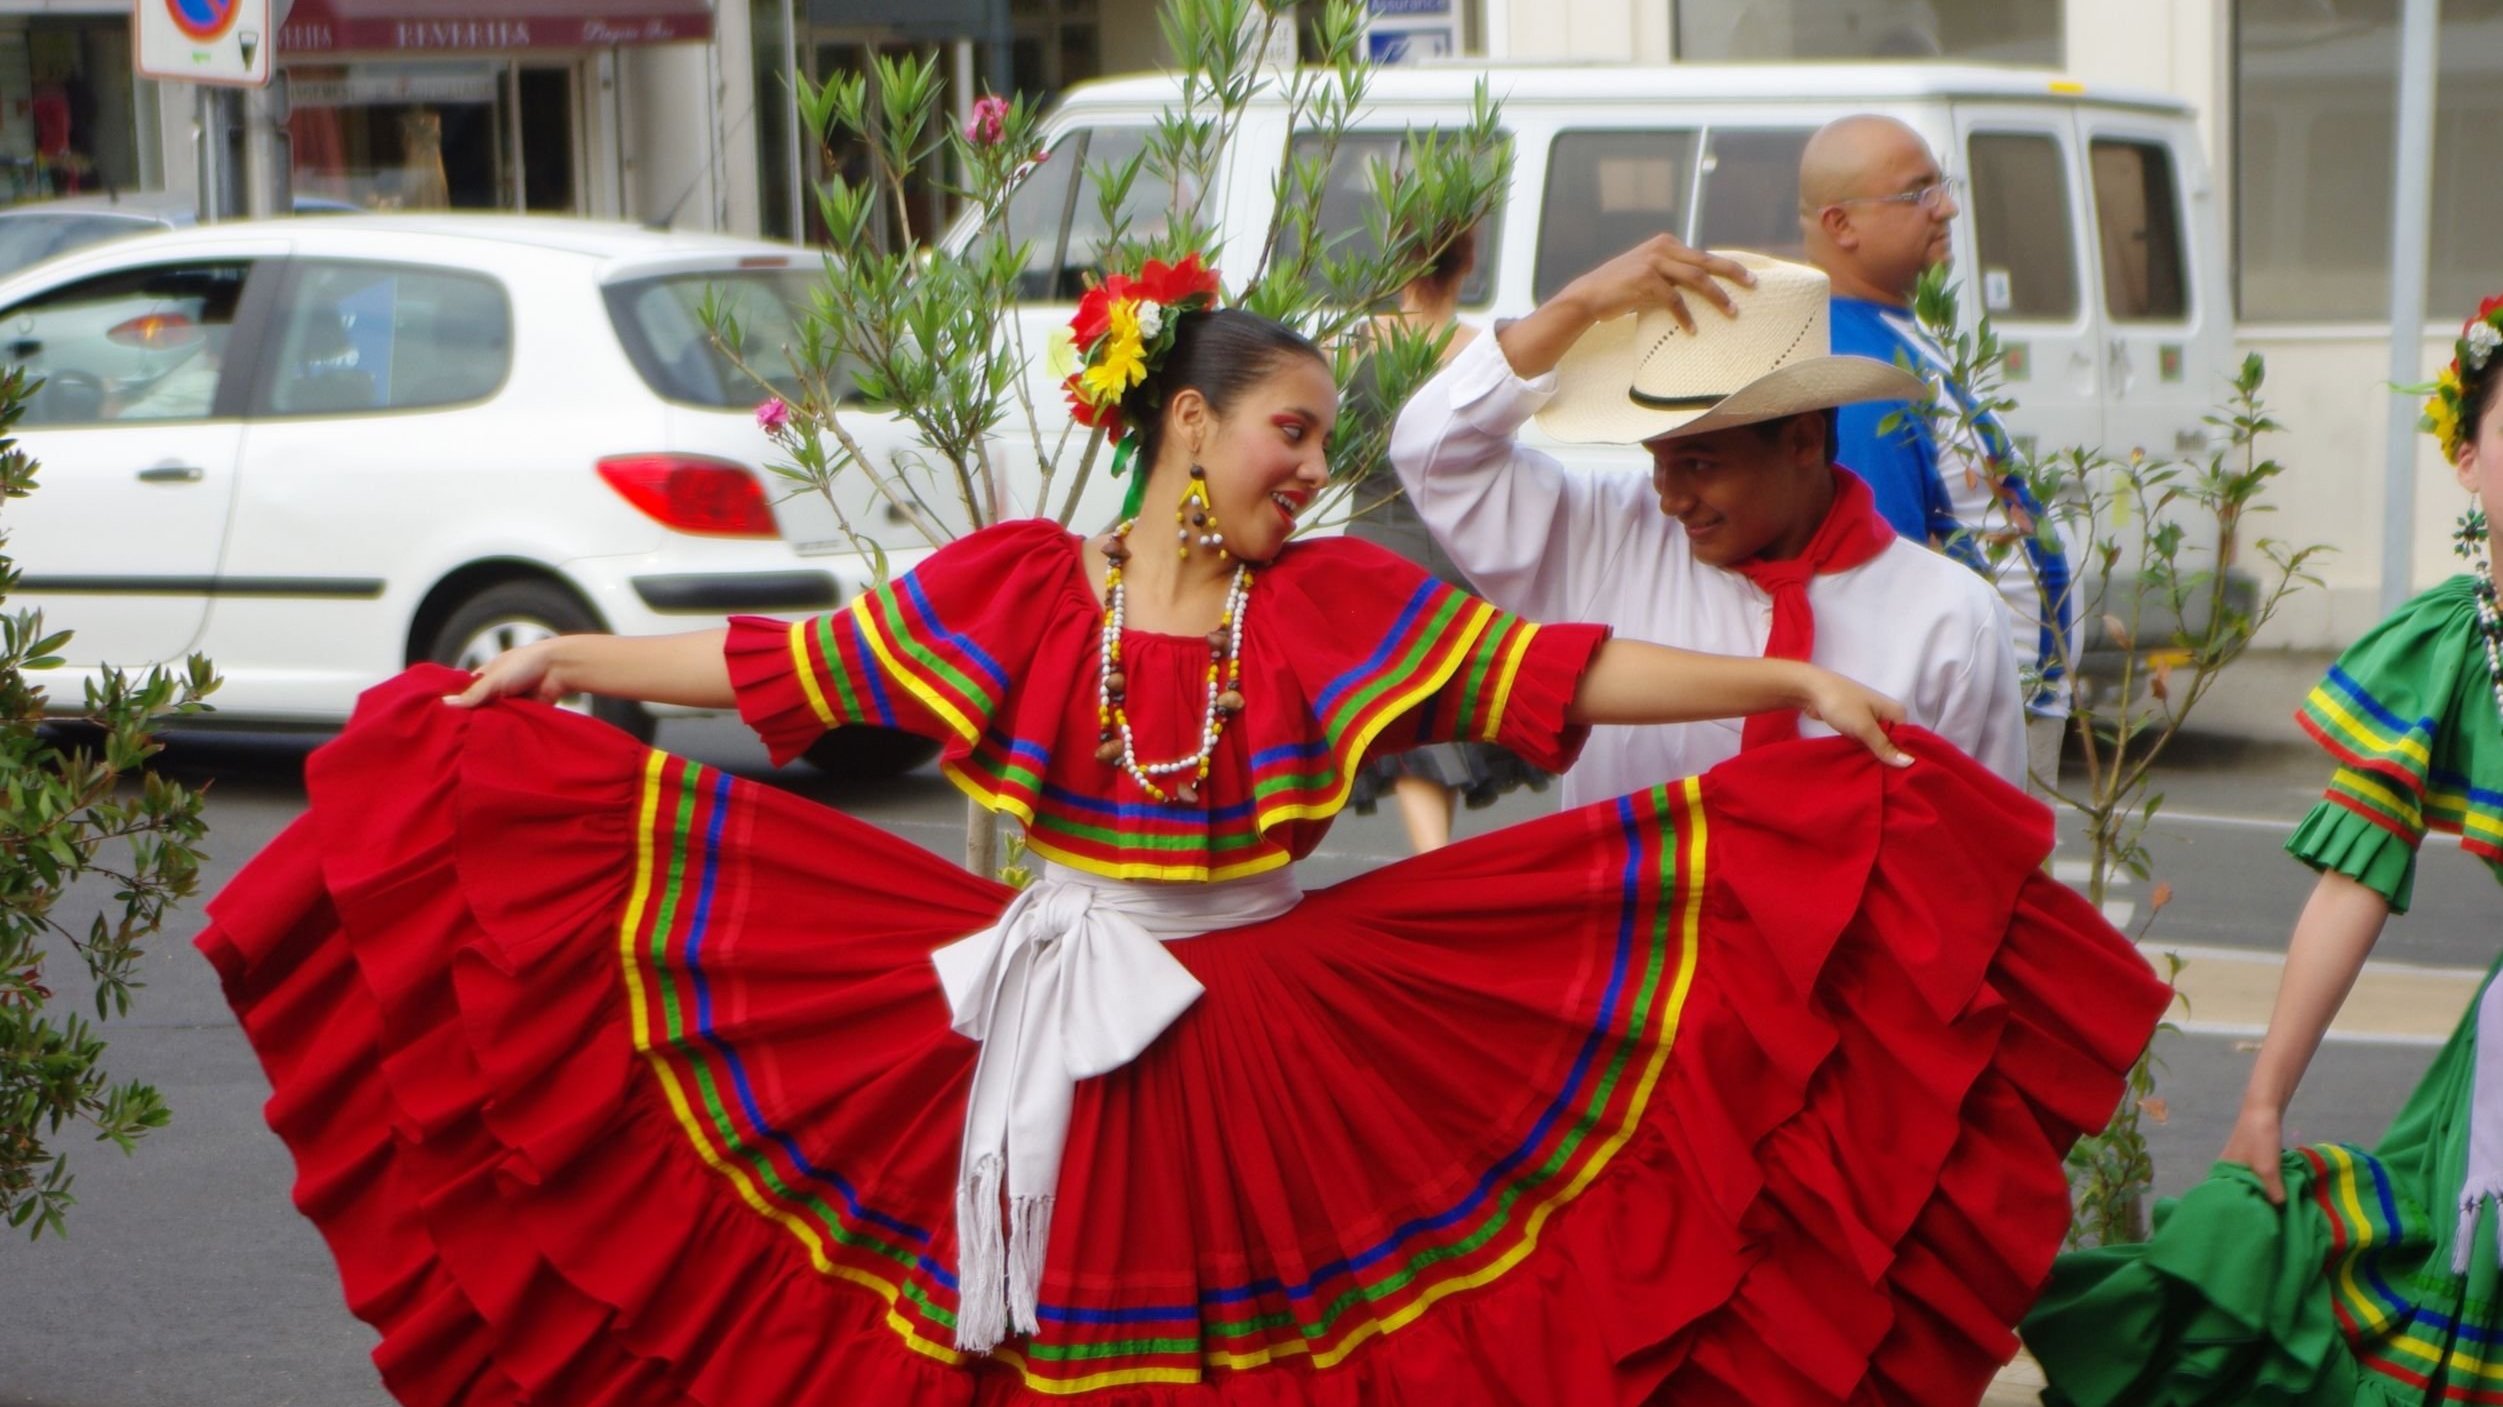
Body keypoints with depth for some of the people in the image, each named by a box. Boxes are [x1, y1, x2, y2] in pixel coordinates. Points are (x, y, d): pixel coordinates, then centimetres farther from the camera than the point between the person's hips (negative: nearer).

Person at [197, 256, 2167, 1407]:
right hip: (1038, 1051, 0)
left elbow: (1559, 675, -3)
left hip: (1268, 1051, 0)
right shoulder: (1014, 588, -2)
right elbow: (794, 666, 4)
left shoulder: (1343, 603, 0)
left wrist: (1784, 685, -9)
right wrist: (567, 663, 5)